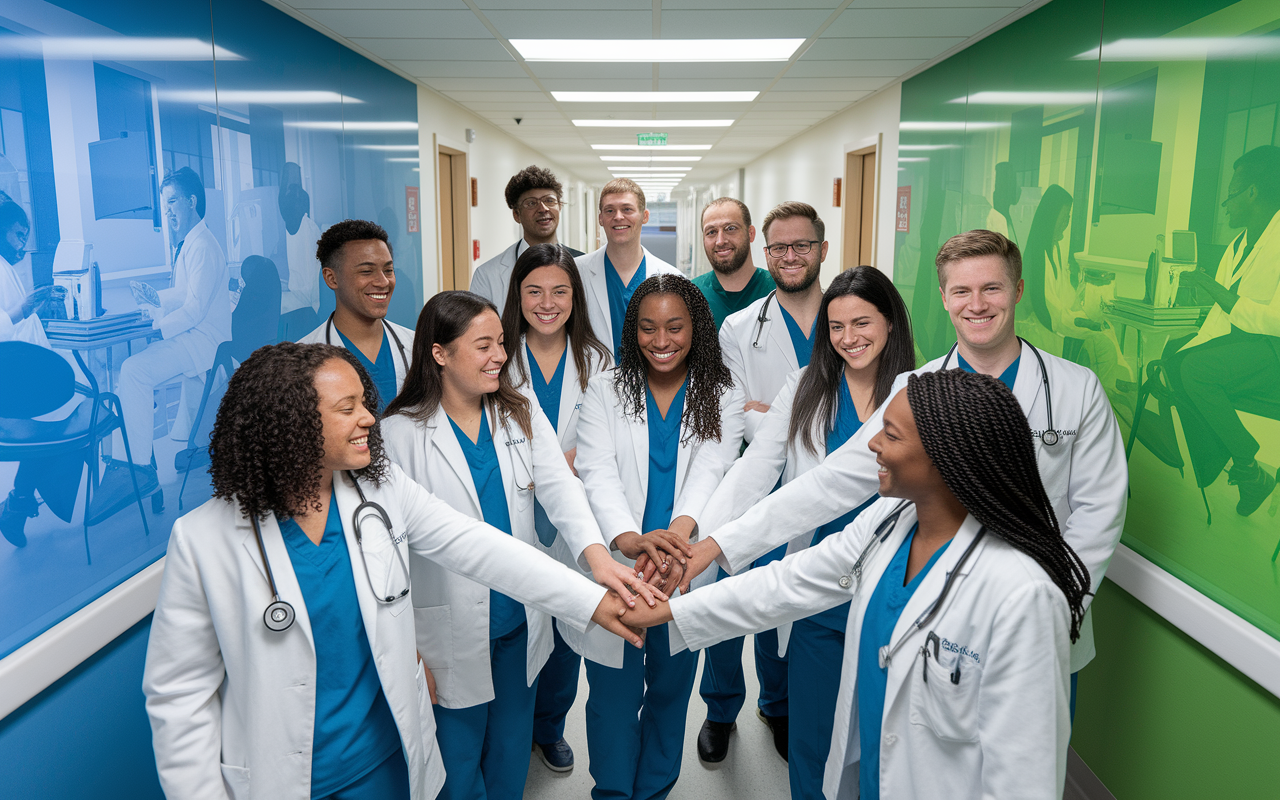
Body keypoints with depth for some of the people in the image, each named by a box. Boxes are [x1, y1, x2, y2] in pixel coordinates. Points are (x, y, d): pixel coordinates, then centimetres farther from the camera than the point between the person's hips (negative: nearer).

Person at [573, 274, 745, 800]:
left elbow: (710, 472, -16)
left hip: (682, 574, 1)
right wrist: (628, 537, -34)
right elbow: (597, 471, -14)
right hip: (616, 567, -1)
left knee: (670, 690, 17)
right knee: (614, 695, 7)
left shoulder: (721, 397, 0)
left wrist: (679, 531, -38)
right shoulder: (605, 390, 0)